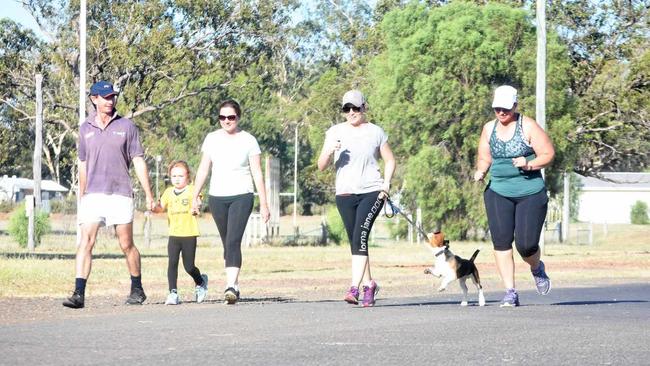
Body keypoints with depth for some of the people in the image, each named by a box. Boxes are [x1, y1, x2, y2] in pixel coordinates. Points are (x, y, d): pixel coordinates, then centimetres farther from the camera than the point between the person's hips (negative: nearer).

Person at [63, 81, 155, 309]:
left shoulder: (126, 126, 3)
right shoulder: (86, 129, 10)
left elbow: (138, 162, 3)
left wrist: (148, 194, -1)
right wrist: (81, 196, 19)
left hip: (120, 194, -1)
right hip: (93, 195, 2)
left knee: (127, 245, 5)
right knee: (86, 242, -11)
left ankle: (137, 290, 21)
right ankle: (78, 294, -16)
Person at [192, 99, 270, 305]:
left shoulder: (248, 141, 0)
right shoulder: (212, 139, 7)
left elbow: (257, 174, 1)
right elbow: (203, 169, 10)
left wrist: (263, 203, -1)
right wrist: (195, 196, 3)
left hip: (241, 196, -3)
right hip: (217, 197, 3)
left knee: (233, 241, -17)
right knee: (227, 244, 10)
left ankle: (231, 287, -26)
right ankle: (234, 285, 21)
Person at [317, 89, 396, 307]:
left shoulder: (375, 132, 5)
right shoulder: (335, 132, 6)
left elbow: (390, 160, 15)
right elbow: (321, 166, 4)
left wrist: (386, 182, -1)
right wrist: (329, 152, -17)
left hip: (371, 191, -3)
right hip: (345, 193, 3)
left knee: (360, 236, -19)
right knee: (354, 241, 6)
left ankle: (354, 288, -25)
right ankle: (369, 284, 21)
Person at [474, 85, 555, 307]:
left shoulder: (528, 126, -4)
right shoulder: (489, 129, 9)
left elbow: (548, 154, -3)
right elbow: (484, 159, 17)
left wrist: (529, 165, -20)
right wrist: (480, 172, -4)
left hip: (530, 192, -3)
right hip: (498, 192, 4)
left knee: (526, 244, -7)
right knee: (501, 241, -9)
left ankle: (537, 268, 29)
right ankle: (510, 292, -2)